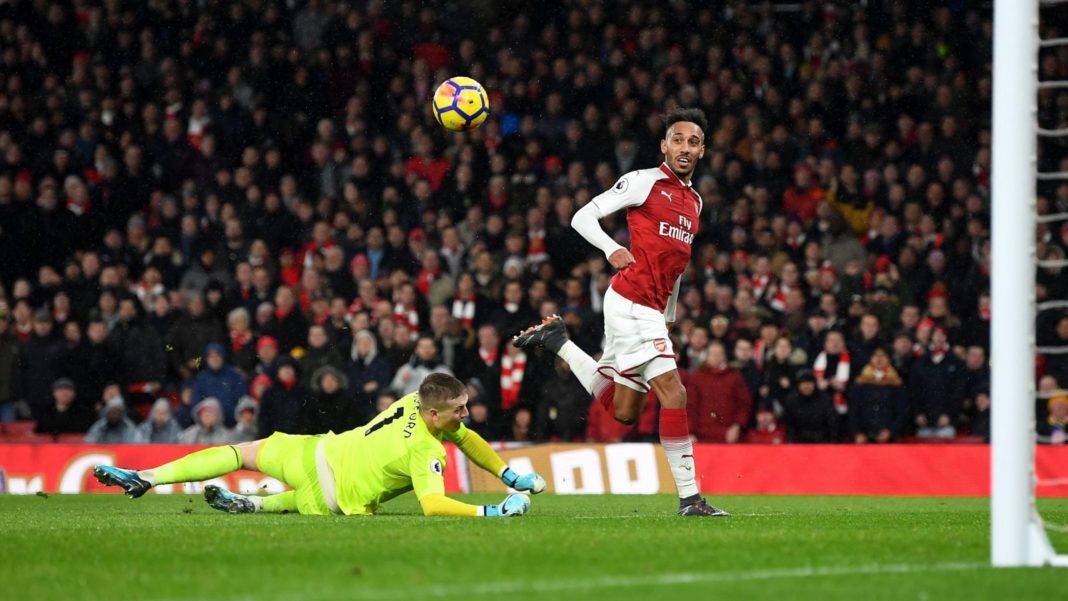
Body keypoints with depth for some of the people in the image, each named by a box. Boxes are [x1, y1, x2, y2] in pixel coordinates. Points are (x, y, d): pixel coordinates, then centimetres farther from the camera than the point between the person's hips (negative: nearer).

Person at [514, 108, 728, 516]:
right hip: (631, 302, -9)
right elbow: (583, 217, -6)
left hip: (652, 311, 9)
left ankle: (558, 341, 27)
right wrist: (612, 249, -23)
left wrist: (669, 316, 22)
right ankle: (689, 498, -17)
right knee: (673, 393, -17)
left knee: (623, 412, 13)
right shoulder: (644, 182, -5)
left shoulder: (695, 202, 18)